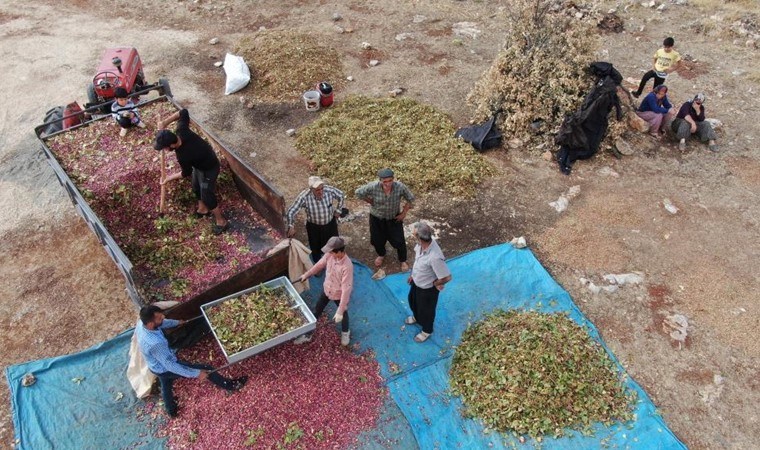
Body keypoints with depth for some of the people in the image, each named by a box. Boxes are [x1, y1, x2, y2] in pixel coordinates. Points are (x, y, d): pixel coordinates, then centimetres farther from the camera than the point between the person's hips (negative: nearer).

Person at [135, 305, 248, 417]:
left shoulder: (141, 323, -21)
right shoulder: (155, 343, -46)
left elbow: (162, 323, 4)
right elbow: (170, 365, -34)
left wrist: (176, 322, 22)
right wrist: (196, 374, -26)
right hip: (165, 369, -8)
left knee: (166, 386, 35)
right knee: (206, 370, 4)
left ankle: (171, 411, 62)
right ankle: (231, 385, 24)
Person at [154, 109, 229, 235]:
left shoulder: (183, 156, -40)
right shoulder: (182, 131, -28)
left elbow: (186, 173, -18)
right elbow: (184, 112, -10)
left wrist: (168, 178, -3)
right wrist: (164, 123, -13)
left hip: (209, 169, -8)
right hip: (200, 162, 9)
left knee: (207, 196, 7)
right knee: (196, 188, 27)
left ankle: (221, 222, 27)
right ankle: (203, 210, 52)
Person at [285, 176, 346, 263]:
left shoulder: (330, 190, -27)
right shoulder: (304, 197, -33)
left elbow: (341, 195, -5)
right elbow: (291, 212, -29)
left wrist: (338, 210, 0)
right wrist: (290, 226, -43)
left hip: (330, 224, 2)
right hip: (314, 226, -2)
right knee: (316, 249, 20)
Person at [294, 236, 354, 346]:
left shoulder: (347, 266, -40)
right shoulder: (330, 255, -22)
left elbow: (346, 290, -37)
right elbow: (320, 264, 1)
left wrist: (340, 312, -36)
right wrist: (306, 274, 15)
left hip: (340, 295, -5)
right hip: (326, 290, 5)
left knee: (343, 314, 25)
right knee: (316, 311, 21)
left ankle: (345, 333, 56)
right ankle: (307, 334, 43)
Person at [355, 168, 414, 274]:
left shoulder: (400, 187, -29)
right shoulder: (373, 187, -31)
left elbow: (410, 199, -10)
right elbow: (359, 193, -14)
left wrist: (404, 213, -9)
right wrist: (371, 202, -10)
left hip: (394, 218, 0)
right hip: (376, 218, 1)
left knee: (398, 240, 8)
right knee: (377, 239, 20)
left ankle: (403, 260, 38)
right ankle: (381, 255, 54)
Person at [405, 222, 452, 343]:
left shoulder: (435, 257, -45)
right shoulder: (421, 244, -21)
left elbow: (447, 277, -34)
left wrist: (434, 284, -15)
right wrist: (412, 274, 9)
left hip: (427, 288, -7)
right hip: (416, 282, 7)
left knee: (426, 310, 21)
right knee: (412, 301, 33)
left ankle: (427, 331, 52)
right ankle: (416, 317, 66)